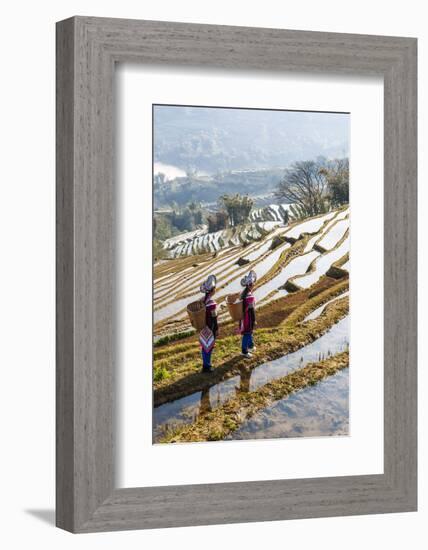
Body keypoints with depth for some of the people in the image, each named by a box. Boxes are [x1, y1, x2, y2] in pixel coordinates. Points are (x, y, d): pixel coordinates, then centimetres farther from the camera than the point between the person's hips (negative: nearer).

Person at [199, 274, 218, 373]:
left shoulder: (203, 300, 1)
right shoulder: (212, 303, -23)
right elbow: (214, 318, -19)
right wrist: (216, 329, -10)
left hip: (204, 327, 8)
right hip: (210, 328, -8)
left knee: (204, 345, 17)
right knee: (209, 346, 4)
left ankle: (206, 364, 30)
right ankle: (206, 366, 12)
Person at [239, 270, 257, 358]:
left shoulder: (244, 292, 0)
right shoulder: (250, 296, -29)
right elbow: (251, 309, -24)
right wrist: (254, 320, -14)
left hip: (244, 316, 9)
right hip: (248, 317, -9)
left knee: (250, 331, 28)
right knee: (247, 333, 5)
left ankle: (251, 345, 48)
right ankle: (245, 351, 17)